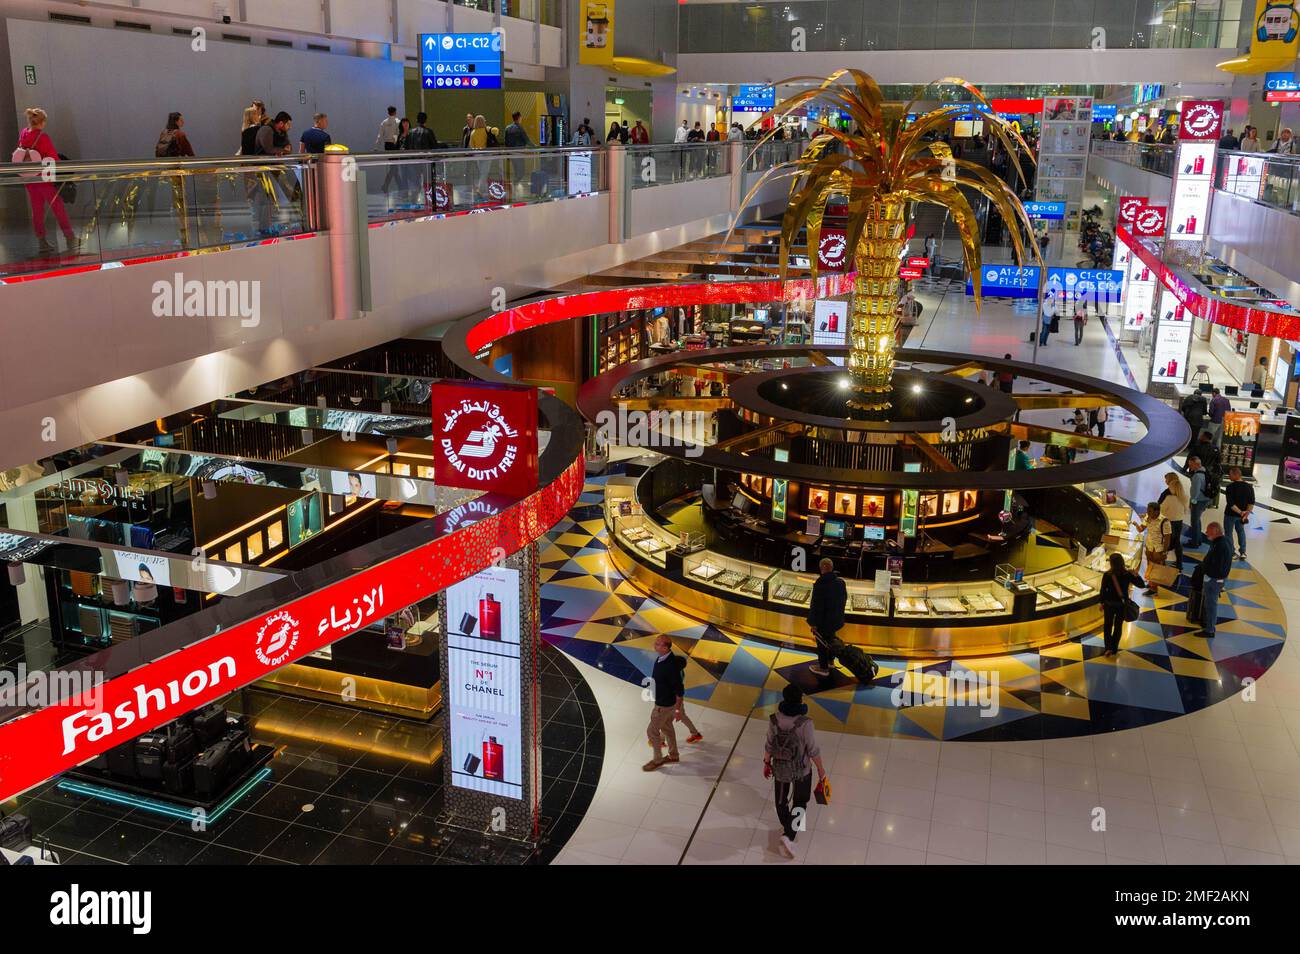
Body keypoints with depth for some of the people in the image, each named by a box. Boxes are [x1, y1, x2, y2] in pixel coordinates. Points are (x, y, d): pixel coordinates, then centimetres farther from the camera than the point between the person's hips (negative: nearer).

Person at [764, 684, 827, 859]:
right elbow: (813, 750, -17)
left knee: (781, 800, 25)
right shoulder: (804, 723, -27)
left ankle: (787, 828, 48)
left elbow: (769, 745, -3)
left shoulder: (774, 720, -16)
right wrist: (821, 769, -1)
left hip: (780, 768, 3)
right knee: (800, 802, 17)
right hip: (801, 769, -3)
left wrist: (767, 763, 13)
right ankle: (789, 836, 2)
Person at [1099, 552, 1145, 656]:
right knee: (1118, 626, 17)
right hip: (1122, 604, 2)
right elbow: (1141, 584, -7)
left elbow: (1102, 590, -9)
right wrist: (1135, 575, 1)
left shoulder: (1107, 575, -17)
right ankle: (1114, 649, 25)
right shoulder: (1127, 574, -13)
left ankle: (1108, 648, 4)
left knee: (1107, 625, 15)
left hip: (1109, 604, -2)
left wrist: (1102, 602, 3)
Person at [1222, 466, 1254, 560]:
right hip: (1241, 516, 5)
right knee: (1241, 531, 25)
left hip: (1230, 514, -5)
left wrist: (1240, 512, -23)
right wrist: (1247, 513, -10)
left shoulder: (1230, 487, -20)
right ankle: (1242, 552, 24)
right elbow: (1252, 503, -7)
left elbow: (1230, 503, -26)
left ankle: (1232, 553, 16)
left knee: (1228, 533, 11)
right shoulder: (1249, 487, -4)